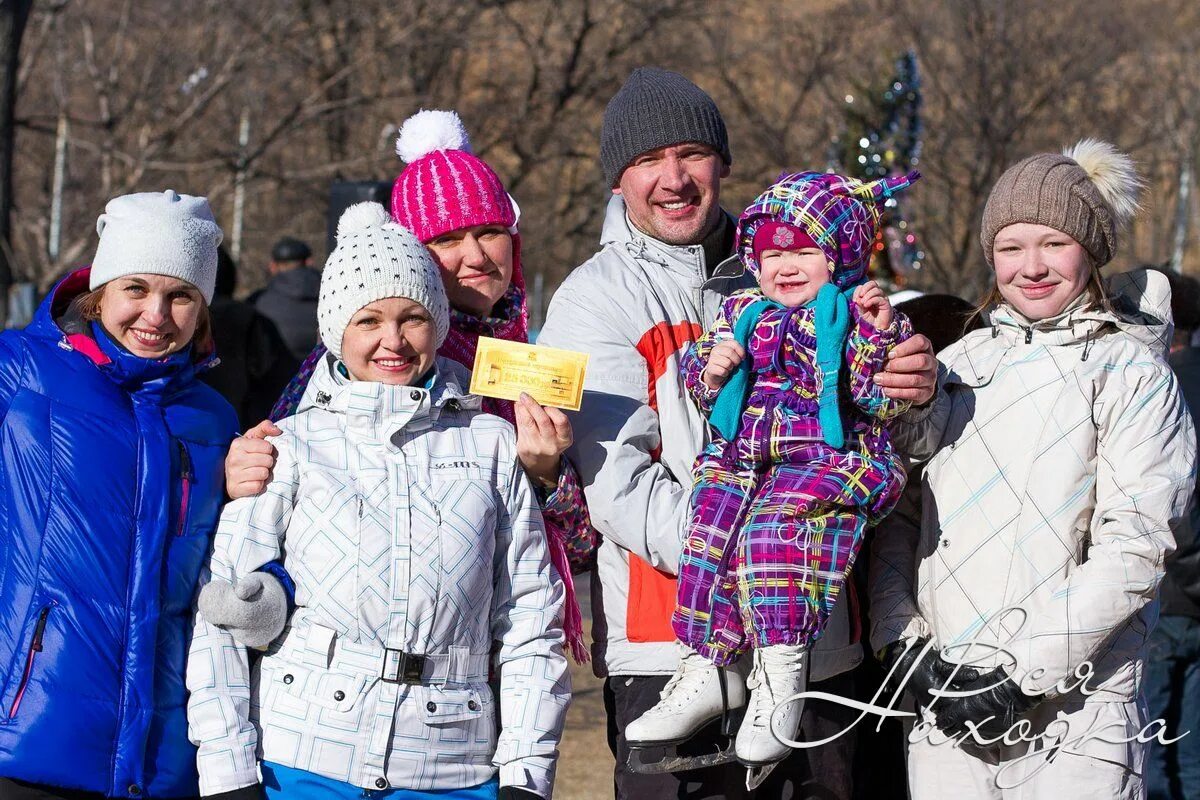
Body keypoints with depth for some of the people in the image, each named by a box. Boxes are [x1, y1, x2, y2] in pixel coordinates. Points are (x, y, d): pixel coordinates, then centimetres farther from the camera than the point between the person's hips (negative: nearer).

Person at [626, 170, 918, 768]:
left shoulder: (852, 316, 6)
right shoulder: (742, 314, 20)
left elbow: (882, 399, -4)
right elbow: (704, 394, 22)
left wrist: (879, 335, -17)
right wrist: (711, 371, 0)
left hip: (830, 460, -5)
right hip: (741, 458, 6)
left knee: (773, 528, -32)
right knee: (709, 528, -18)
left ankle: (781, 672, -26)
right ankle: (707, 672, -8)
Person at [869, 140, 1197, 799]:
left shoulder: (1131, 372, 0)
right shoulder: (960, 363, 13)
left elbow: (1134, 548, -9)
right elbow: (895, 512, 11)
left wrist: (1022, 671, -14)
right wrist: (901, 638, -4)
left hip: (1073, 713, -4)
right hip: (944, 700, 4)